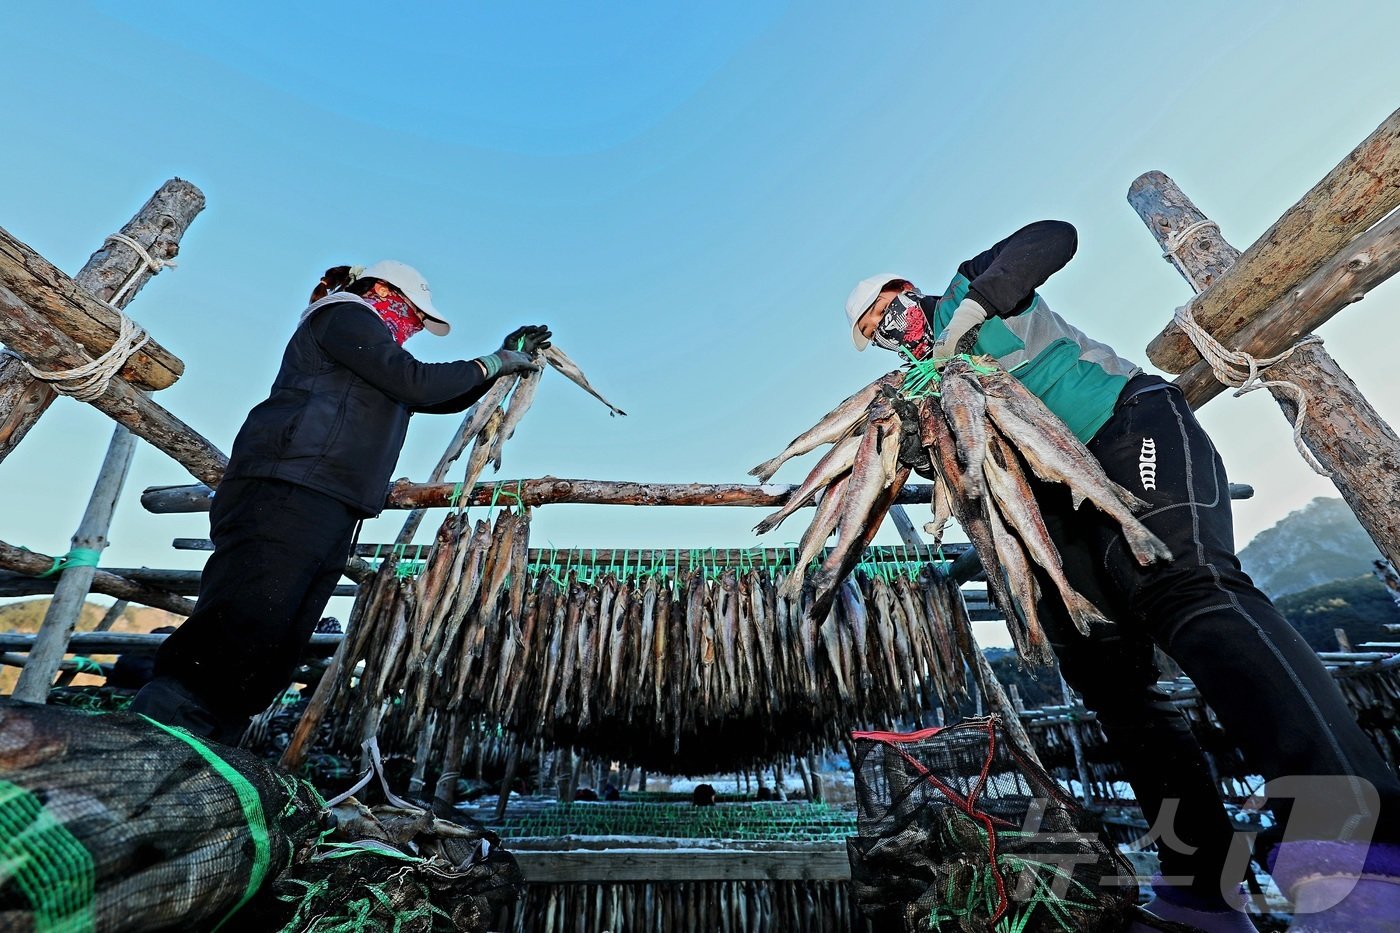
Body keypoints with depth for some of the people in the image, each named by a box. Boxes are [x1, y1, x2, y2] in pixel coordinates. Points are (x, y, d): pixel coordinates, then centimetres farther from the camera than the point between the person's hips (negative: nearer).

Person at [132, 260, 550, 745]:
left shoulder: (375, 365, 32)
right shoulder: (347, 315, 5)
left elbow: (443, 400, 32)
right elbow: (414, 383, -9)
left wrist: (506, 360, 26)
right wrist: (491, 364, 3)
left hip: (330, 511, 10)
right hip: (288, 492, -9)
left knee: (276, 655, 4)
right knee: (238, 631, -19)